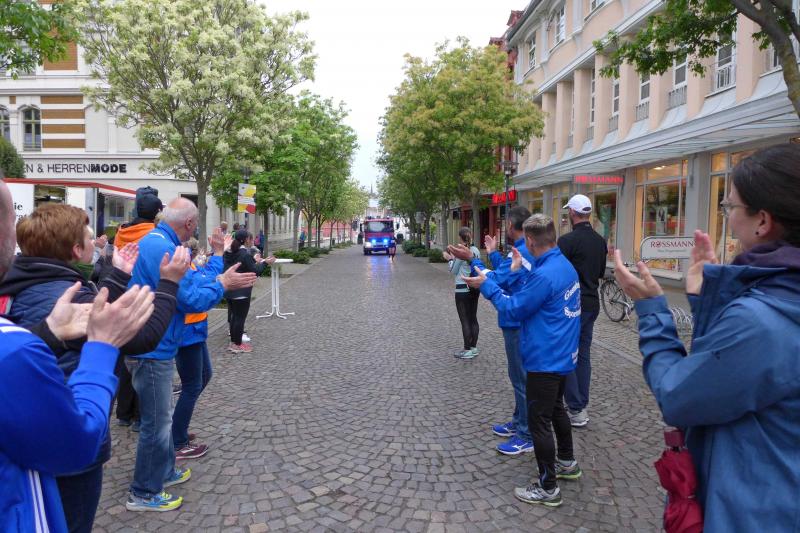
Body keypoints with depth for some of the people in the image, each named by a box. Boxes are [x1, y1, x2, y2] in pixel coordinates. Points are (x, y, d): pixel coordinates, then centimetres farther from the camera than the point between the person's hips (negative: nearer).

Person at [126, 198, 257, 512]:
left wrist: (217, 256, 15)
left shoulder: (153, 241, 9)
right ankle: (144, 494, 19)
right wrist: (222, 285, -12)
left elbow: (190, 282, 12)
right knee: (157, 423, 3)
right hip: (153, 349, -11)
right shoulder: (163, 249, -24)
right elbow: (189, 300, -24)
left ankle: (164, 471, 40)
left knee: (161, 416, 24)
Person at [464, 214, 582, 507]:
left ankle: (548, 488, 15)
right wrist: (520, 271, 13)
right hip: (563, 356, 10)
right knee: (556, 408, 26)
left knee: (539, 421, 3)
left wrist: (486, 286, -9)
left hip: (545, 360, -10)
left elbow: (514, 308, -18)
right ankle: (567, 462, 43)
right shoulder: (565, 265, 3)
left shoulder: (545, 274, -27)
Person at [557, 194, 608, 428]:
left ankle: (575, 410, 2)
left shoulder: (567, 240, -16)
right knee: (583, 355, 13)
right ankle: (581, 406, 19)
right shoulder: (600, 241, 8)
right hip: (592, 304, 7)